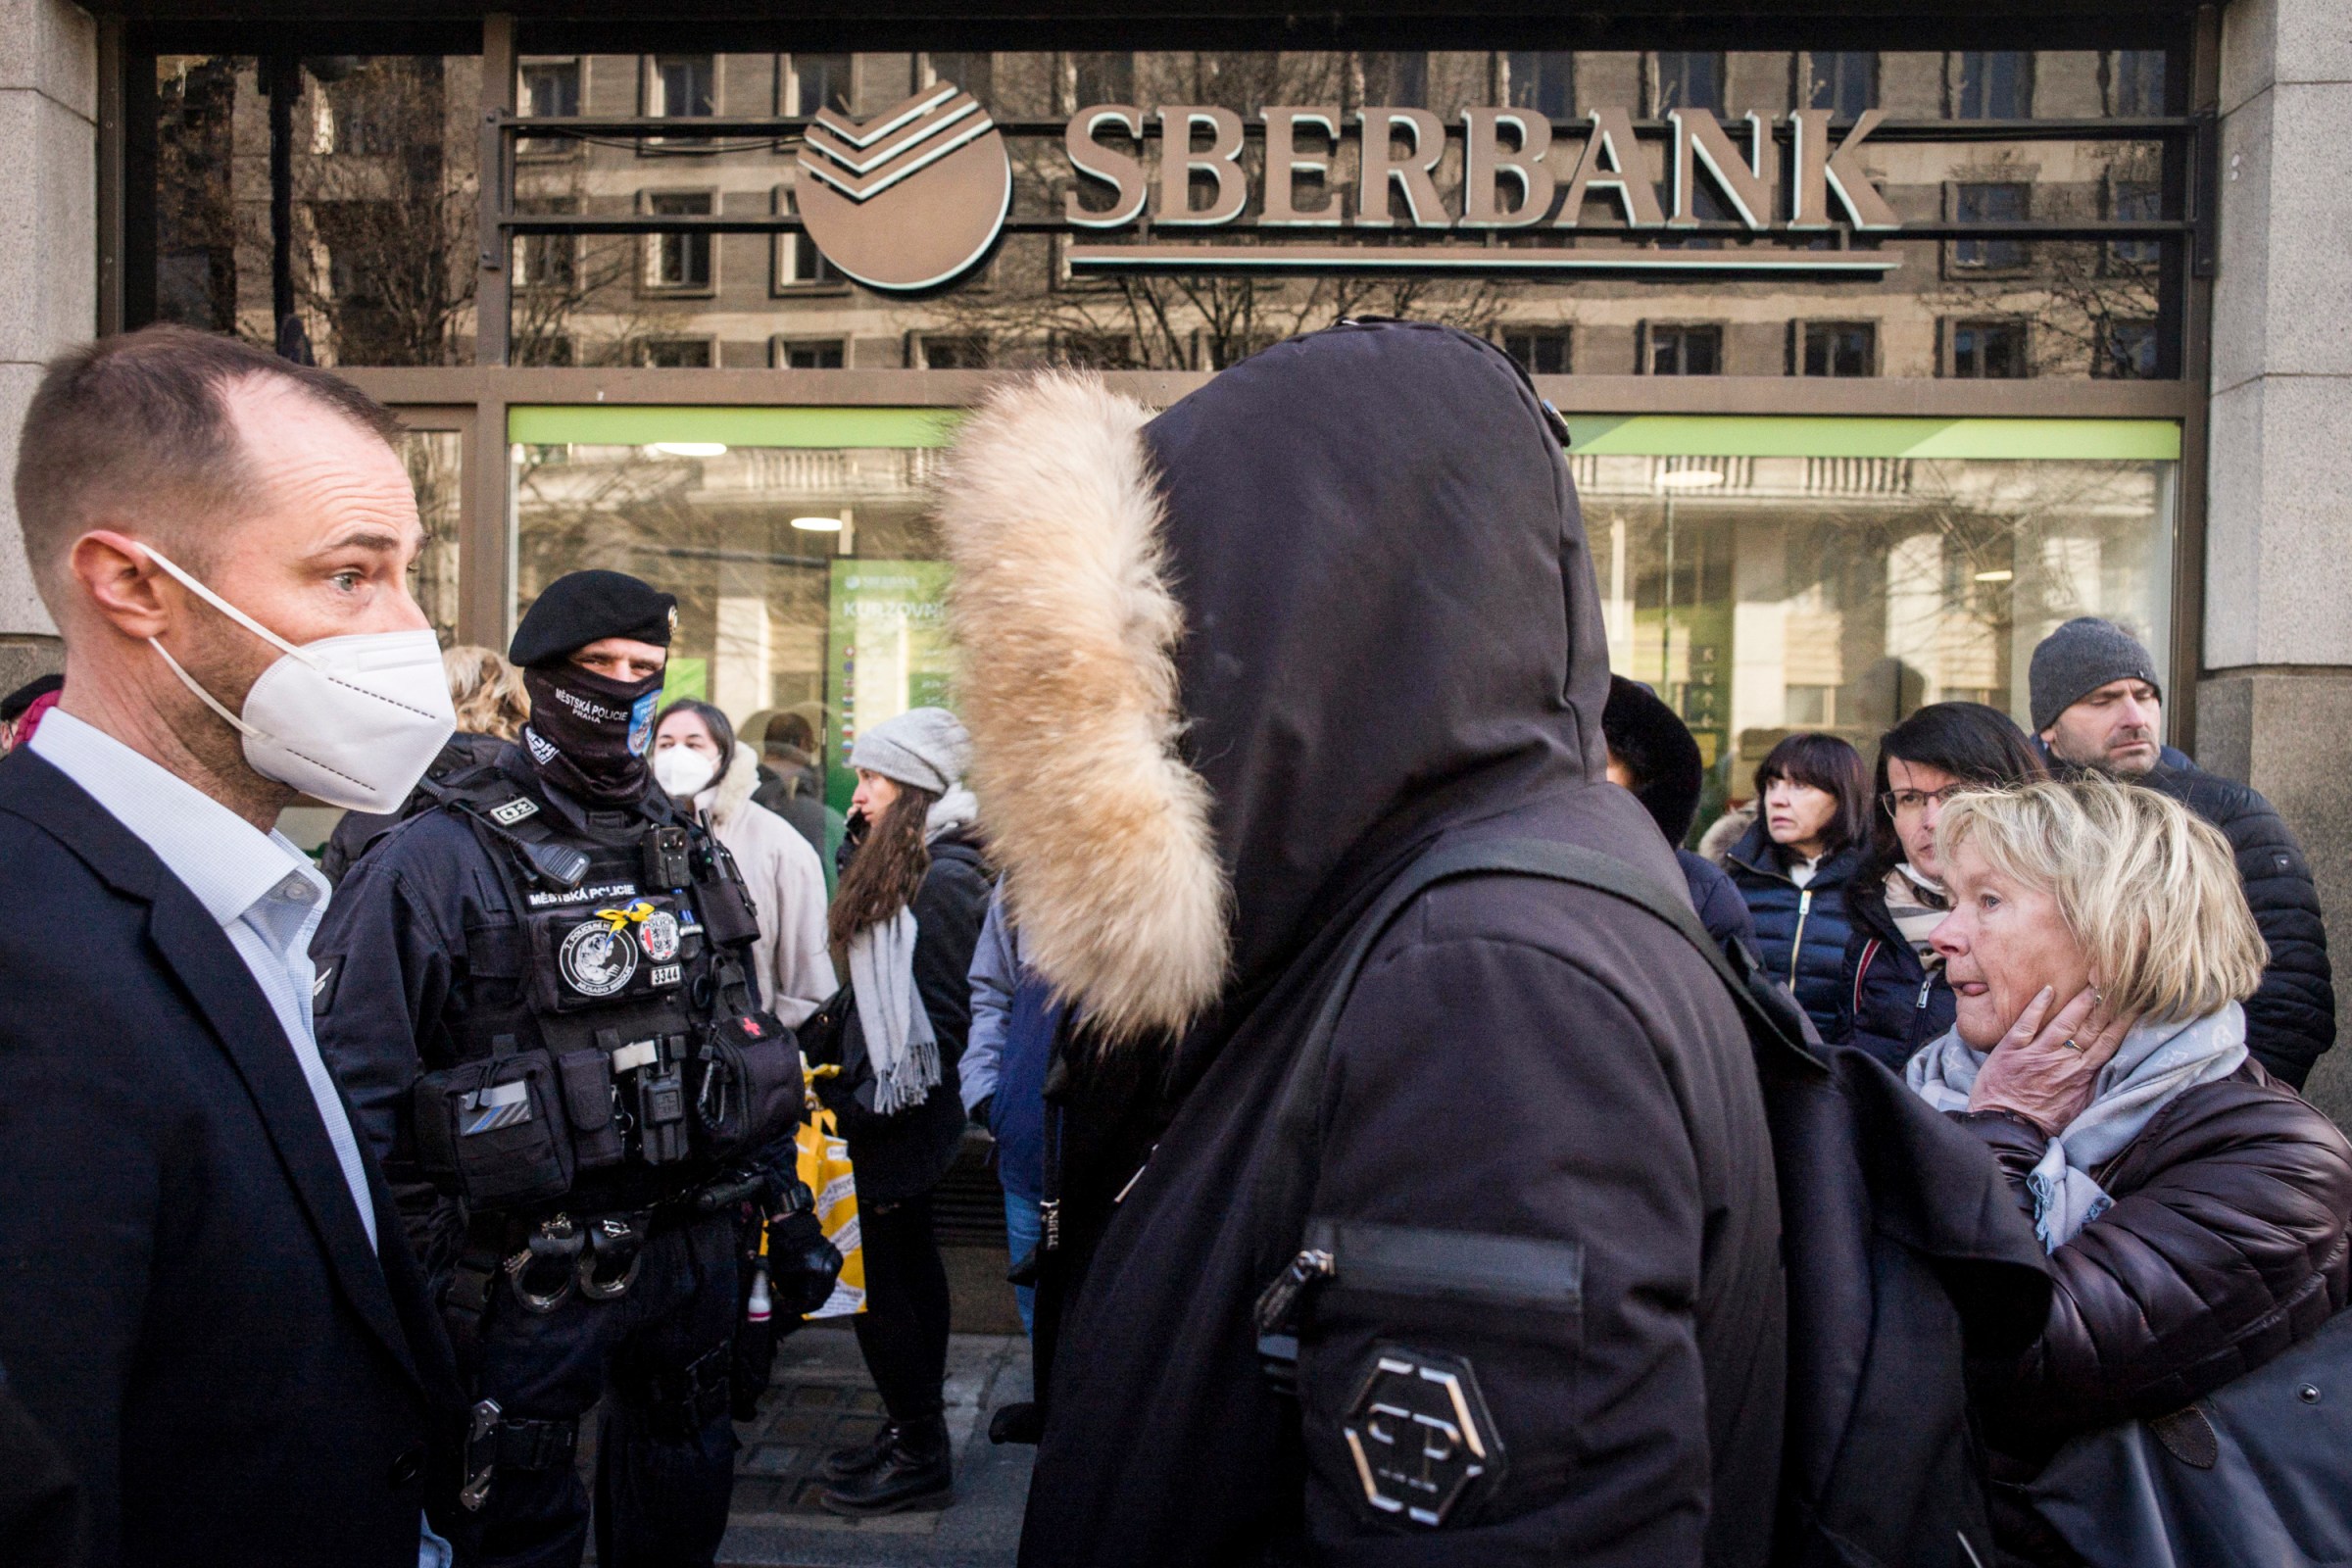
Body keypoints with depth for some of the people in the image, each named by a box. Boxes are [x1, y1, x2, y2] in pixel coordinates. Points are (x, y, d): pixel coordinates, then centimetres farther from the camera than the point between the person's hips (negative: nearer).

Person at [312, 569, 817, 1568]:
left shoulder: (690, 849, 8)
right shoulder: (440, 858, -12)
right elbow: (360, 1081, -15)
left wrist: (776, 1187, 13)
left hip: (691, 1250, 6)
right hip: (527, 1278, -5)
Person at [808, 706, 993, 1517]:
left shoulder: (944, 878, -18)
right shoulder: (895, 865, 12)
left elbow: (944, 1015, -20)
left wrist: (878, 1106, -18)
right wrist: (846, 1081, 8)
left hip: (902, 1116, -10)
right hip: (880, 1103, 10)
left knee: (875, 1277, -2)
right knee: (910, 1261, 16)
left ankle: (921, 1455, 10)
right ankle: (915, 1431, 28)